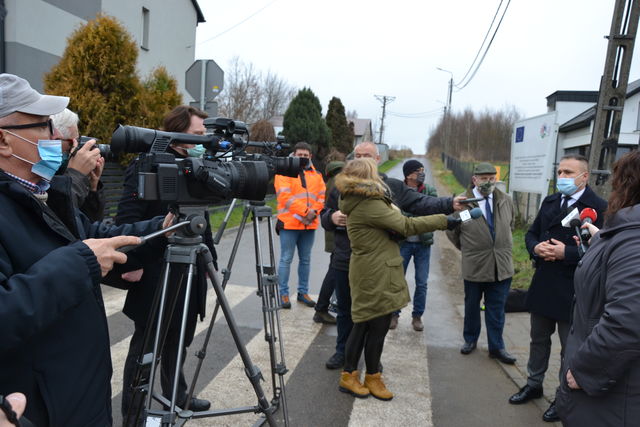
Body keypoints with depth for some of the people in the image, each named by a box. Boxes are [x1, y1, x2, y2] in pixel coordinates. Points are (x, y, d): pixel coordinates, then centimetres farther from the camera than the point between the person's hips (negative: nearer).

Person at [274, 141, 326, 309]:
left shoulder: (316, 174, 14)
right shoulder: (285, 172, -3)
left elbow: (322, 196, 10)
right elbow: (285, 196, -13)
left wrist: (314, 211, -8)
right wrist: (304, 211, -17)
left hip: (310, 224, 5)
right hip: (289, 223, -5)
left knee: (305, 259, 12)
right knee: (286, 259, 0)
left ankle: (303, 292, 23)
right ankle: (283, 293, 10)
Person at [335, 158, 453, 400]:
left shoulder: (357, 202, 13)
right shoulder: (369, 204, -20)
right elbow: (407, 226, -19)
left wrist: (392, 210, -3)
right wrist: (446, 220, -14)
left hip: (367, 274, 10)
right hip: (377, 277, -10)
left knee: (363, 325, 16)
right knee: (377, 328, 5)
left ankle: (349, 375, 26)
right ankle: (372, 378, 22)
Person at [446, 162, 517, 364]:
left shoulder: (506, 201, 1)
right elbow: (451, 231, 0)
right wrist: (466, 248, 6)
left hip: (501, 266, 3)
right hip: (474, 266, -2)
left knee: (496, 309, 10)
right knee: (471, 306, 16)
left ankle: (496, 347, 24)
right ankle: (470, 340, 35)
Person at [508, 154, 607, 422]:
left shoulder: (599, 208, -14)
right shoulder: (549, 202, 7)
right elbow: (531, 233, 12)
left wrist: (566, 253, -24)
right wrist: (536, 247, -9)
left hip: (572, 292, -6)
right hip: (542, 285, 6)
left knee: (571, 348, 11)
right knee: (539, 339, 21)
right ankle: (534, 385, 39)